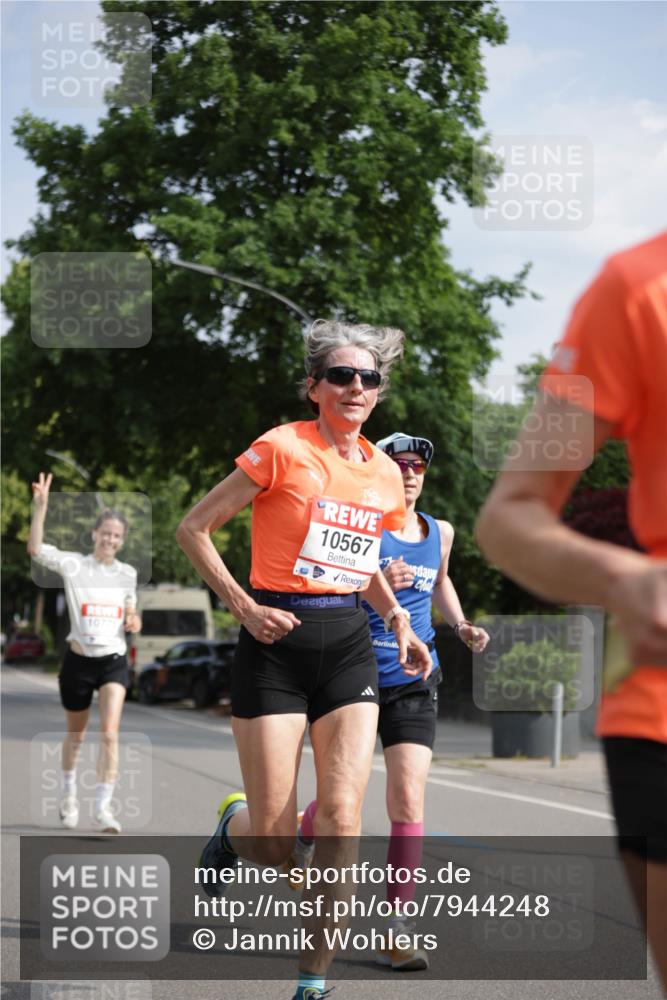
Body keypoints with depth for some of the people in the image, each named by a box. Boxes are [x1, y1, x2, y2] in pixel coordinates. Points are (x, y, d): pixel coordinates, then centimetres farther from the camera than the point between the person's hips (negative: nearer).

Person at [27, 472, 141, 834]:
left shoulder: (127, 573, 7)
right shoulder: (73, 565, -5)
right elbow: (35, 549, -21)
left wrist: (133, 622, -3)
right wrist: (40, 506, -29)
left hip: (114, 661, 1)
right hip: (78, 660, -1)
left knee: (109, 733, -15)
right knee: (75, 734, 14)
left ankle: (104, 807, -14)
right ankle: (68, 795, 38)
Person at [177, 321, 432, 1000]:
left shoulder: (384, 474, 10)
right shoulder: (283, 449, -7)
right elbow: (193, 529, -4)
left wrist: (398, 621, 12)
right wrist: (244, 606, -11)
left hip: (349, 646, 4)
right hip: (277, 644, -4)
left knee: (340, 817, -12)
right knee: (274, 841, -3)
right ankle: (233, 826, 35)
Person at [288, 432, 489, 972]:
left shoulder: (440, 533, 9)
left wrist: (462, 625, 14)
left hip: (414, 683, 3)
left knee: (409, 802, -10)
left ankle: (394, 930, -6)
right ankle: (304, 841, 46)